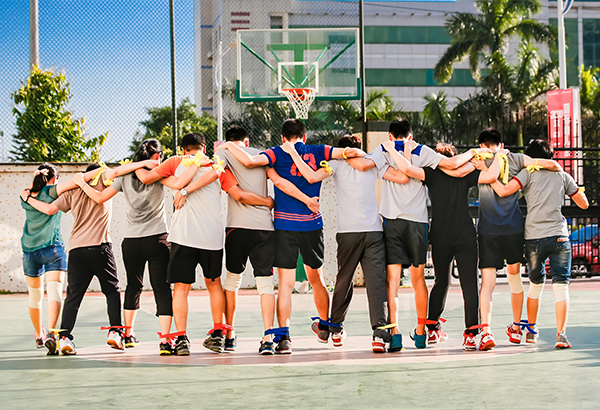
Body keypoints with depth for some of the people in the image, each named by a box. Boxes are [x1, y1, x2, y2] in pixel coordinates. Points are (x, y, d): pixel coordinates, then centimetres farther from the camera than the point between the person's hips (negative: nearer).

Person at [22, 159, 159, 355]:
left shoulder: (72, 191, 16)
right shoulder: (101, 177, 8)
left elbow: (50, 209, 7)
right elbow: (115, 172, -11)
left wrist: (29, 199, 22)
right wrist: (144, 163, -15)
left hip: (76, 249, 3)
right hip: (99, 247, -3)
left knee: (73, 295, 3)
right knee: (112, 290, 9)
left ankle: (64, 337, -8)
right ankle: (115, 331, 0)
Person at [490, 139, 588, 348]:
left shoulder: (529, 172, 3)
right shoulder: (562, 175, 11)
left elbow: (503, 191, -11)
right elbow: (584, 203, 18)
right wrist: (577, 189, 37)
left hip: (533, 237, 0)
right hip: (559, 236, 0)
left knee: (535, 283, 17)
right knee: (561, 285, -2)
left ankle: (531, 330, 28)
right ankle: (561, 334, -13)